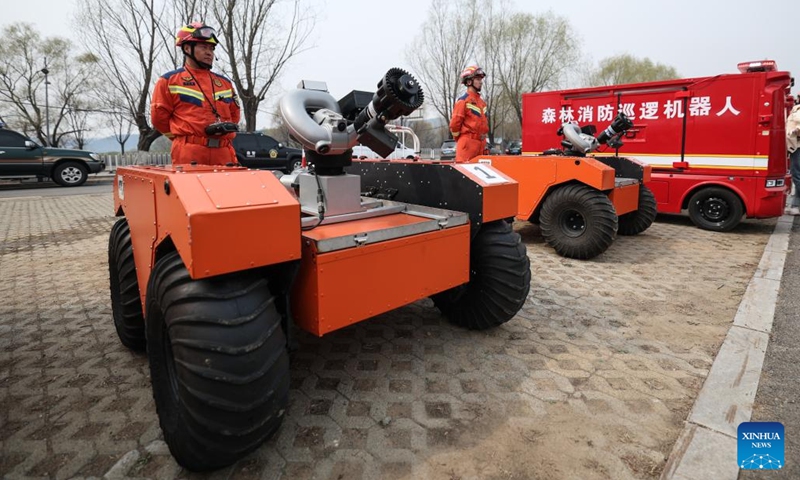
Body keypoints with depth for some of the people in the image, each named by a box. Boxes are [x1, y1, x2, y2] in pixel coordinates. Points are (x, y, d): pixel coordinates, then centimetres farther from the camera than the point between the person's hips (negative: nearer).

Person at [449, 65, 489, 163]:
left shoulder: (482, 102, 18)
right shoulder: (463, 101, -6)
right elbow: (454, 123, -9)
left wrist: (483, 140, 19)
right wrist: (460, 139, 2)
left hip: (480, 144, 8)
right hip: (468, 144, -8)